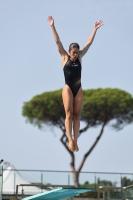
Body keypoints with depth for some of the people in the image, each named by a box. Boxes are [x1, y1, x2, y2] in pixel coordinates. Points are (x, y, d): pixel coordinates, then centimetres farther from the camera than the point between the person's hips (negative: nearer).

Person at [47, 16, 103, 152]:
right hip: (68, 88, -3)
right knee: (69, 114, -13)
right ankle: (70, 140, -19)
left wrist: (95, 29, 6)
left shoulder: (79, 57, 8)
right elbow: (57, 42, -3)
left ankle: (75, 142, 0)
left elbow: (89, 43, 8)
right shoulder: (64, 57, 1)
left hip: (78, 89, 3)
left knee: (77, 115, 0)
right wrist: (52, 26, -8)